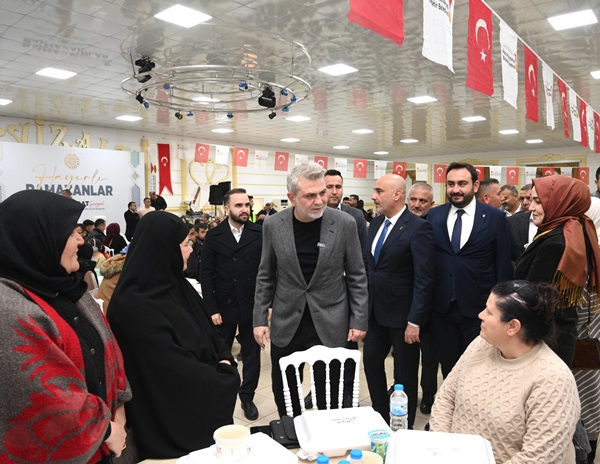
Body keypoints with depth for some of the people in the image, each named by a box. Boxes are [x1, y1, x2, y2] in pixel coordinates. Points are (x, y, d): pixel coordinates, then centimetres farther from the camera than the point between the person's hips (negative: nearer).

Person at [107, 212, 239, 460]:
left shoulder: (174, 283, 1)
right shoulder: (135, 306, -27)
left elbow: (207, 332, 7)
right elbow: (175, 369, -26)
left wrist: (225, 361, -10)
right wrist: (225, 381, -13)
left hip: (203, 399, 8)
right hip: (172, 418, -8)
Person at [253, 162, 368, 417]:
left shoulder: (345, 224, -9)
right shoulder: (273, 225, -5)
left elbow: (356, 276, -1)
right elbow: (266, 276, 5)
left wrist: (359, 320, -3)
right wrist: (260, 319, 2)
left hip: (330, 326, -1)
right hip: (286, 326, 2)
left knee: (329, 397, 9)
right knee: (283, 394, 14)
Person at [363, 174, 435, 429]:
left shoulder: (418, 228, -17)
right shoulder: (376, 223, 6)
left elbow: (424, 279, -19)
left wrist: (414, 322, -20)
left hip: (402, 315, -7)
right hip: (375, 311, 7)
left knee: (404, 373, 11)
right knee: (371, 362, 15)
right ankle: (380, 415, 35)